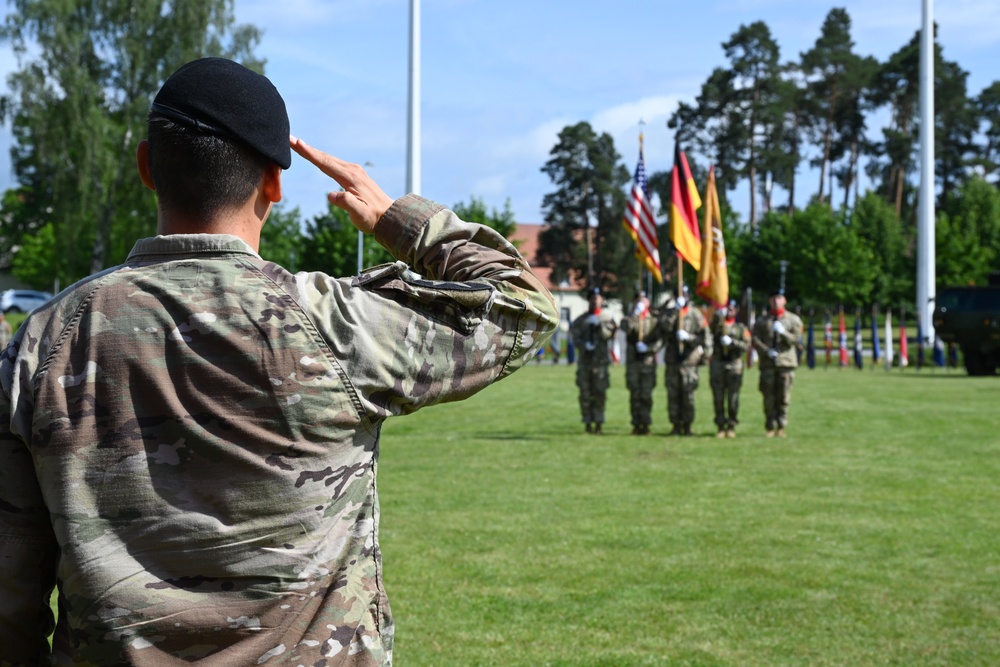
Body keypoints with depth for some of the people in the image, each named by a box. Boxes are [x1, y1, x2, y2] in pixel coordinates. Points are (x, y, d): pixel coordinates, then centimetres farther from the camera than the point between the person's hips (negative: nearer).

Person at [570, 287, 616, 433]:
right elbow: (574, 336, 5)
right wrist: (584, 345, -13)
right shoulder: (581, 319, 13)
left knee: (600, 391, -5)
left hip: (600, 360, -2)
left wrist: (599, 324, -19)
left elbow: (608, 334, -6)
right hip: (584, 359, 2)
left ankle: (598, 421, -1)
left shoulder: (606, 318, 7)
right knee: (585, 392, 1)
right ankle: (587, 422, 7)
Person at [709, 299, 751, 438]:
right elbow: (712, 328, -15)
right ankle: (721, 427, 7)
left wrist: (732, 342, -16)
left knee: (733, 399, -3)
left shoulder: (741, 328, 10)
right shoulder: (719, 324, 10)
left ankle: (731, 427, 5)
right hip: (717, 366, 1)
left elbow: (746, 345, -3)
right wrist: (718, 316, -32)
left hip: (734, 367, -1)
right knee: (718, 399, 1)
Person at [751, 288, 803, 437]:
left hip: (786, 362, 0)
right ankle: (770, 427, 5)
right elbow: (755, 339, 4)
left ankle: (781, 427, 4)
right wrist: (767, 351, -12)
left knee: (784, 397, -3)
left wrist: (783, 332, -17)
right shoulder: (761, 321, 13)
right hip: (768, 363, 0)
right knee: (769, 398, -2)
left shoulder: (793, 319, 11)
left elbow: (796, 339, 1)